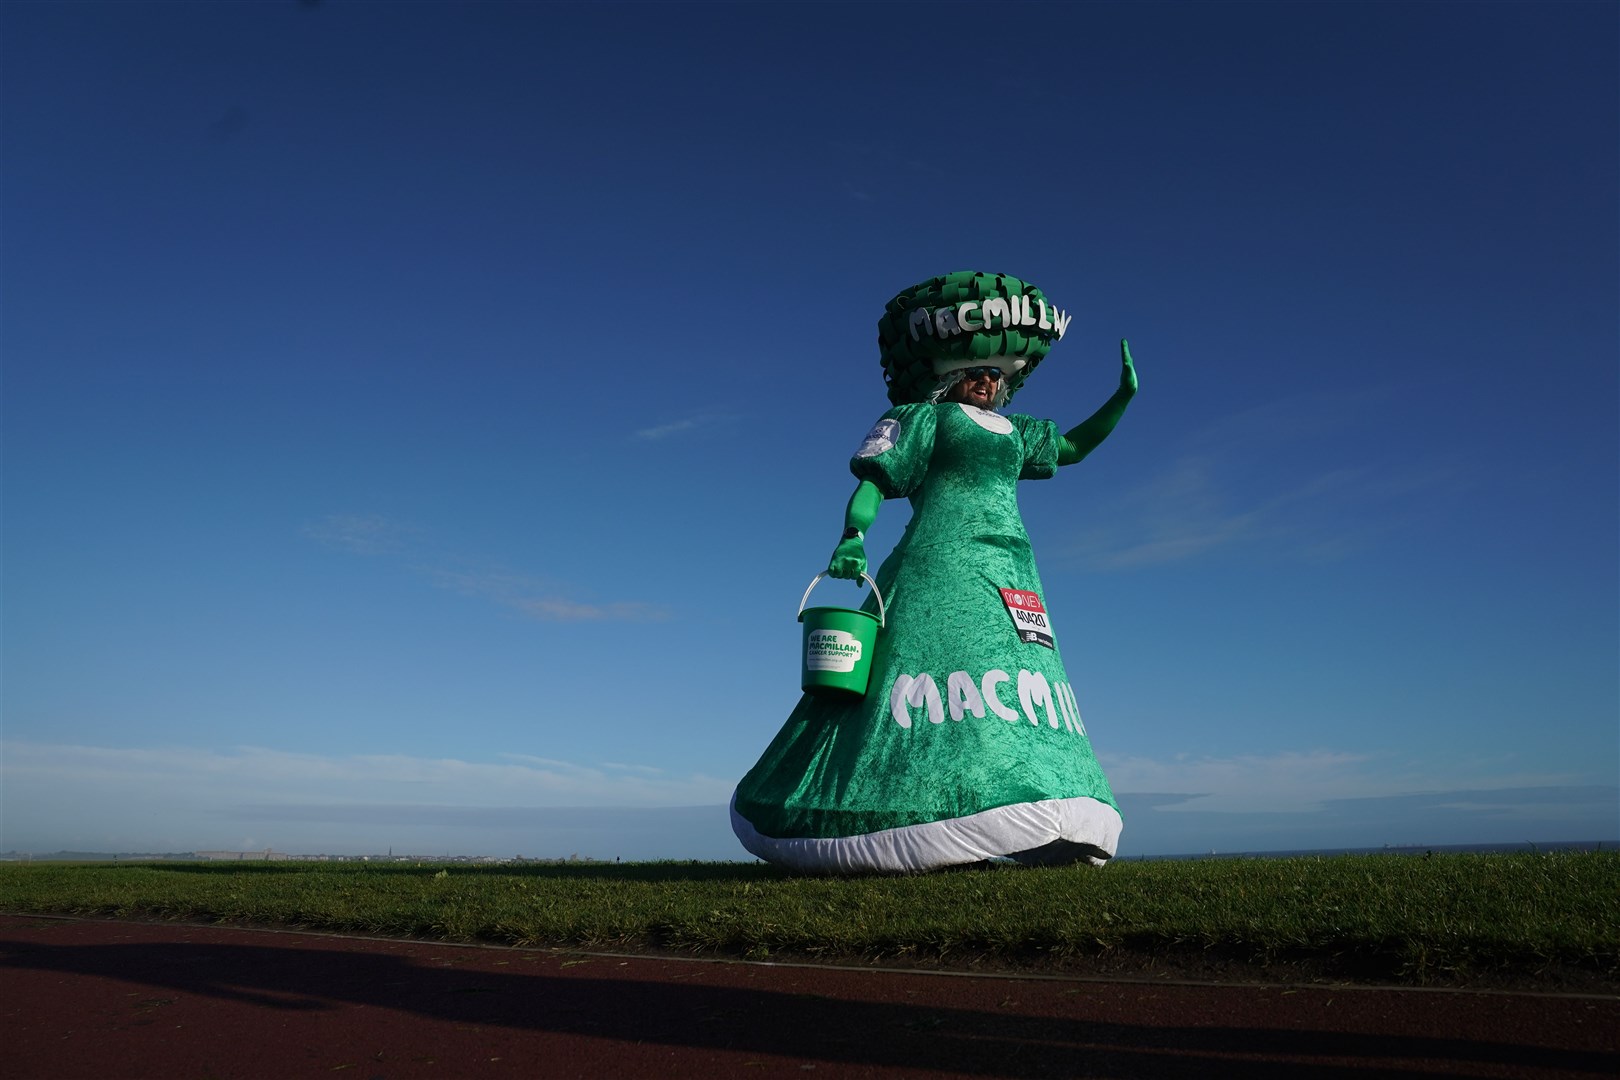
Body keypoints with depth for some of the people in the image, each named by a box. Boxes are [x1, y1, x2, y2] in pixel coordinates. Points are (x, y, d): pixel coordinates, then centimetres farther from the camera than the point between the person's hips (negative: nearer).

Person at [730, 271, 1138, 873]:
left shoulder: (1013, 433, 24)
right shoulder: (922, 418, 5)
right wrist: (852, 538, -20)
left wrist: (1123, 396, 24)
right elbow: (871, 486, -3)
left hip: (1009, 576, 7)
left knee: (1007, 697, 1)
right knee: (944, 681, -16)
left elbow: (1075, 447, 35)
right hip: (941, 565, -7)